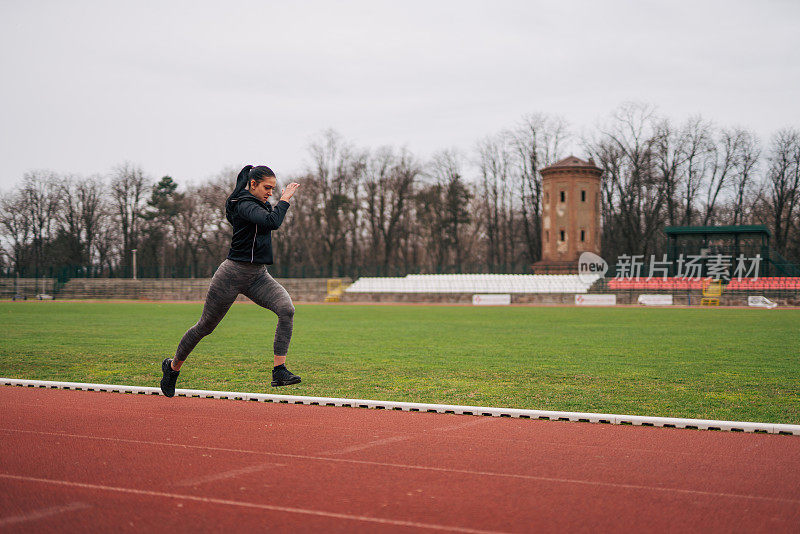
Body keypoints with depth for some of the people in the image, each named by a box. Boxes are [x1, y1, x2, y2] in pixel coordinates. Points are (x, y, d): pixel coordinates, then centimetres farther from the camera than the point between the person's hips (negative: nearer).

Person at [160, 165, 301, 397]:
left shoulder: (258, 204, 12)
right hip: (234, 273, -8)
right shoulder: (245, 205, -16)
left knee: (287, 309, -19)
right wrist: (284, 200, -20)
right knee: (205, 326, 7)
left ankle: (279, 371, -20)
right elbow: (272, 222, -33)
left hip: (258, 276, 8)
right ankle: (173, 366, 30)